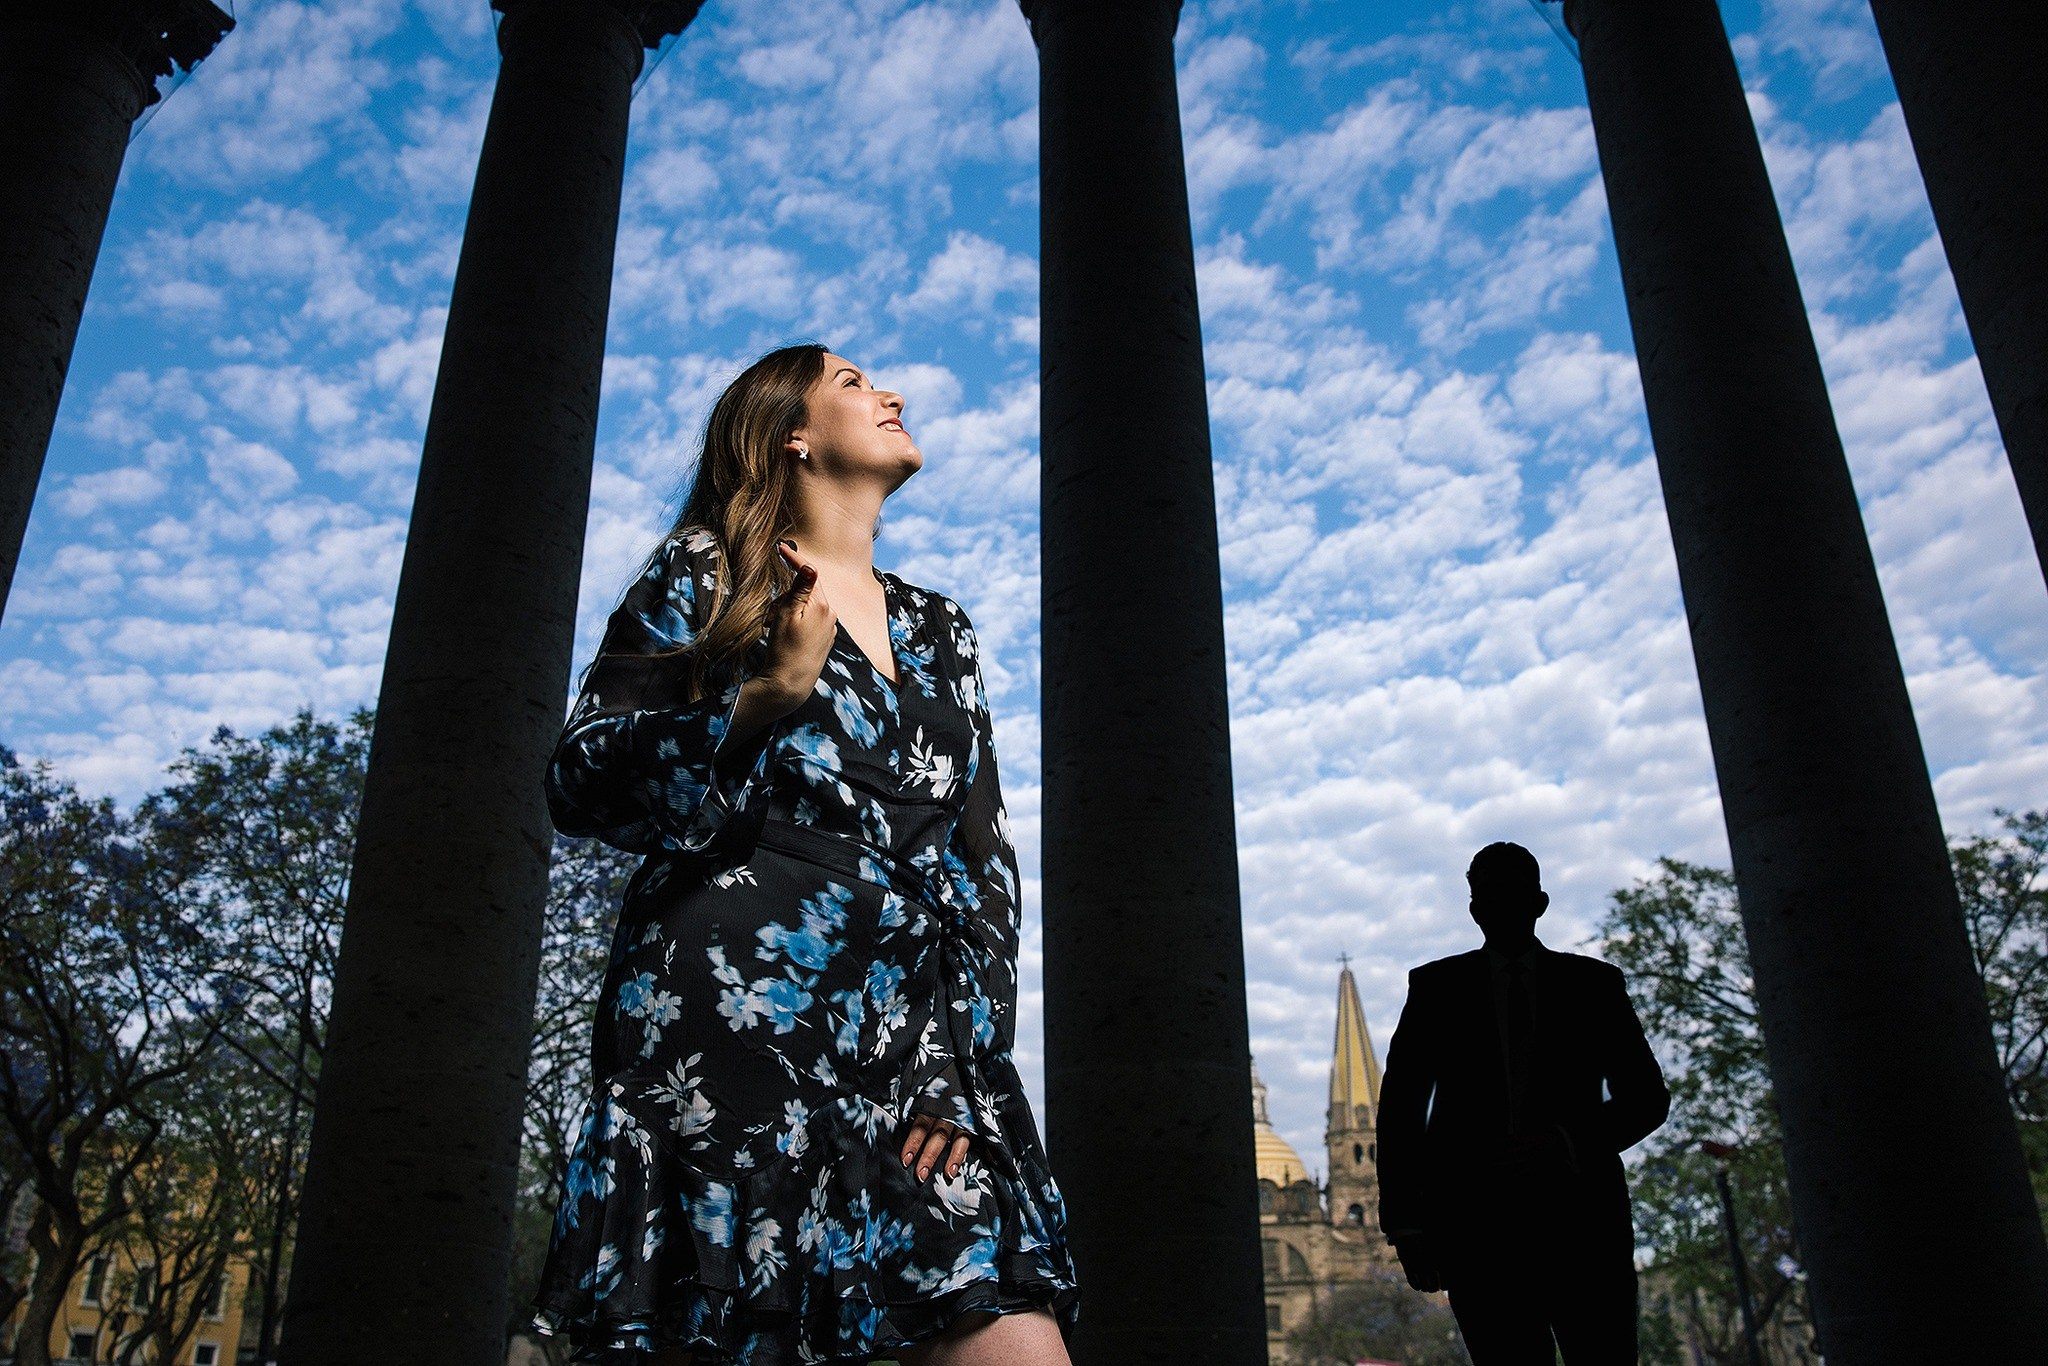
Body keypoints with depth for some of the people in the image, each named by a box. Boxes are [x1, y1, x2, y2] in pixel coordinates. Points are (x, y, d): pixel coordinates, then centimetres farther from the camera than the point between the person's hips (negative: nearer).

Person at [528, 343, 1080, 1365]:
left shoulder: (941, 631, 21)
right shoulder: (705, 571, 10)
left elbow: (986, 861, 15)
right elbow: (580, 784, 1)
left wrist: (964, 1064, 2)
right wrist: (769, 694, -11)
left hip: (914, 1043, 4)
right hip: (732, 1017, -3)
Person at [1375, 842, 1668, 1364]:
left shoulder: (1595, 983, 15)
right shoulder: (1436, 986, 13)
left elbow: (1647, 1096, 11)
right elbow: (1400, 1107, 10)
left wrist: (1569, 1143, -8)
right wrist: (1406, 1222, 2)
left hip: (1581, 1213, 1)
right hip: (1475, 1218, 0)